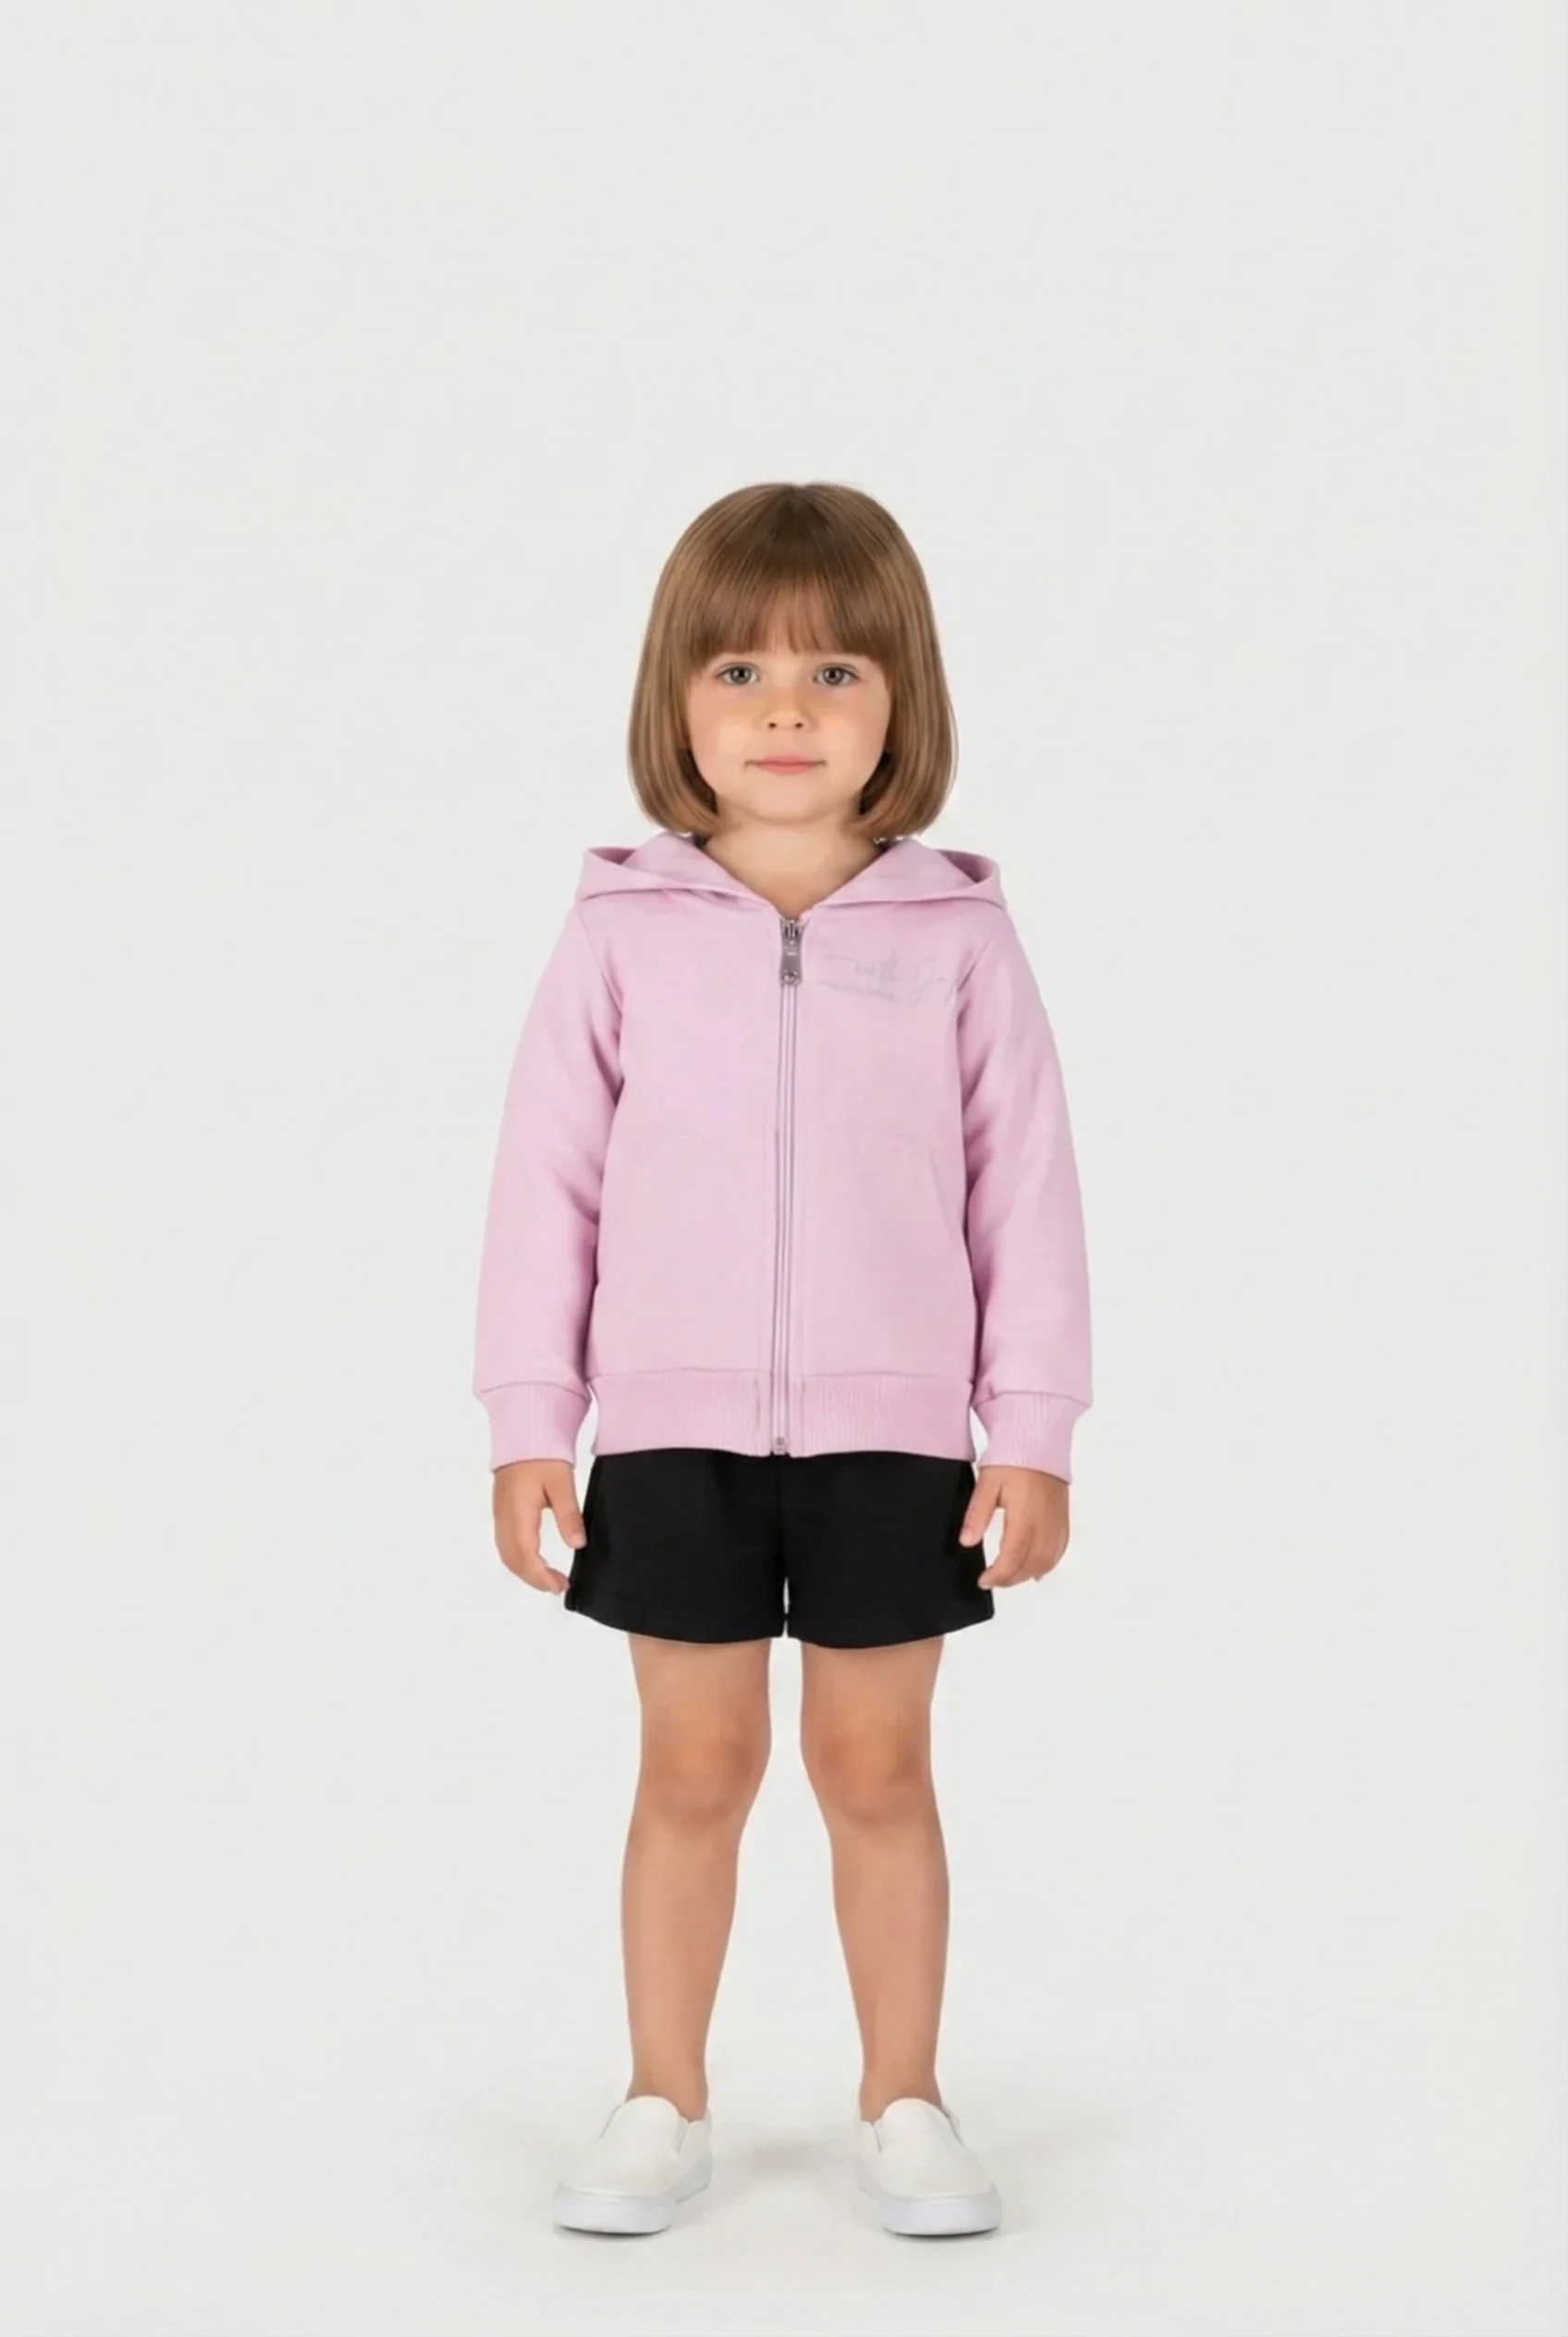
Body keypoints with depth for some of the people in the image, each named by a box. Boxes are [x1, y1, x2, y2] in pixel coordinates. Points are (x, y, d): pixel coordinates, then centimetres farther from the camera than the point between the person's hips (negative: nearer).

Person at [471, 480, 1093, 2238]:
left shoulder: (956, 934, -2)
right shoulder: (622, 931, -2)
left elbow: (1025, 1191, 1)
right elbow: (545, 1181, 1)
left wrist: (1034, 1434, -1)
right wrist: (527, 1424, -1)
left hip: (893, 1435, 0)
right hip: (674, 1431, 0)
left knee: (877, 1768, 9)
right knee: (693, 1767, 9)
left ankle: (903, 2107, 25)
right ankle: (663, 2108, 25)